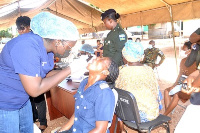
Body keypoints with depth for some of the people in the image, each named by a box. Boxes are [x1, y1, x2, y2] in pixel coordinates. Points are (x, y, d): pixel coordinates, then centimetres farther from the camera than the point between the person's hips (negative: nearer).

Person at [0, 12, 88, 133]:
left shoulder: (47, 46, -6)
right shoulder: (26, 47, -31)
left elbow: (45, 74, 2)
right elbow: (35, 90, -31)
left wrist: (73, 72, -10)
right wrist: (70, 70, -28)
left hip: (23, 100, 7)